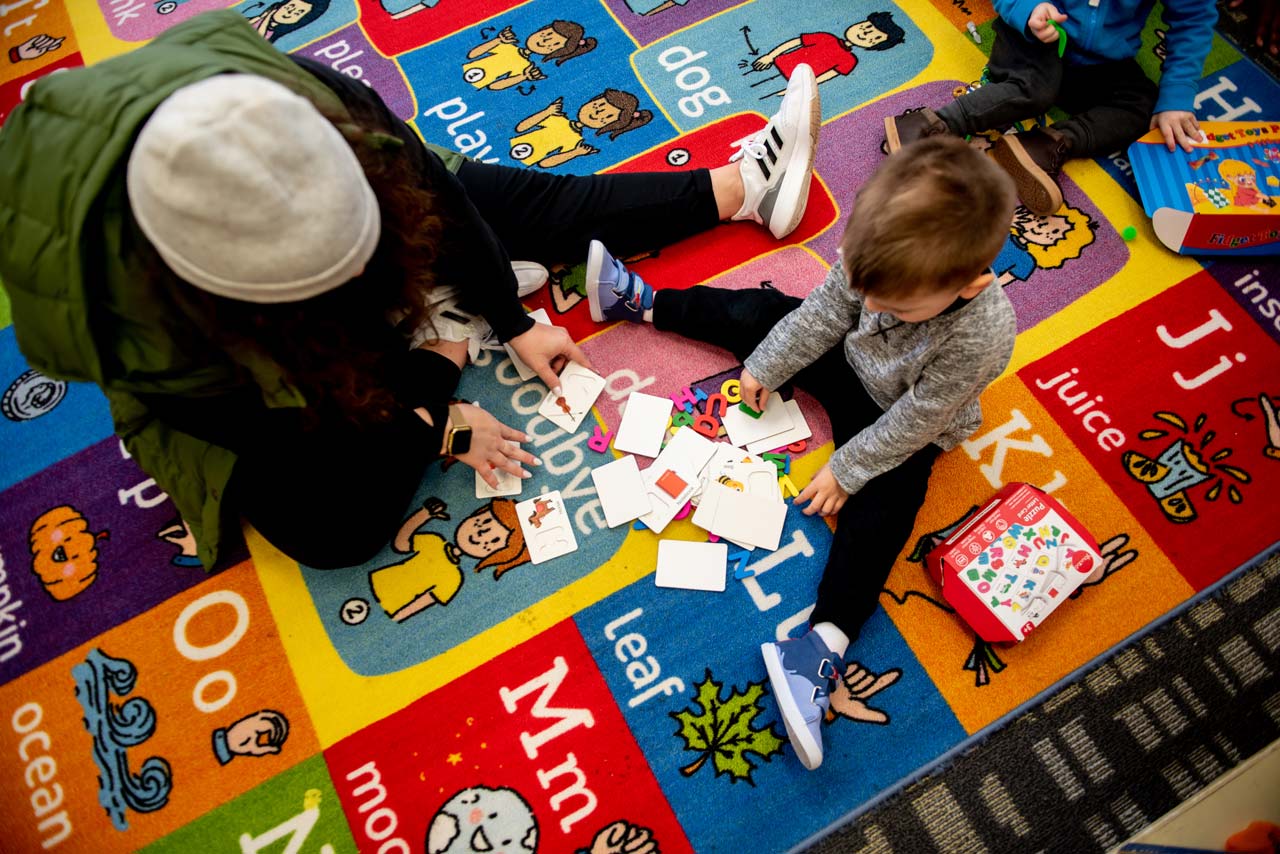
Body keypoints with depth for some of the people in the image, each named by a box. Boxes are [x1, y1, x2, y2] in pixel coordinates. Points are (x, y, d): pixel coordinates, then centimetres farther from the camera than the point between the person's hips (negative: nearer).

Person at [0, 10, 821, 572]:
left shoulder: (316, 109, -34)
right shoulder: (152, 341, -40)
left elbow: (432, 191, -17)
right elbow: (280, 423, -23)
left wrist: (516, 321, -11)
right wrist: (442, 423, -19)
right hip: (222, 384, -2)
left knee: (529, 199, -4)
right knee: (337, 525, -22)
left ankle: (741, 188, 7)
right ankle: (442, 352, -3)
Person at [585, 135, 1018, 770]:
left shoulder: (980, 336, -40)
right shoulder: (885, 254, -28)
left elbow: (914, 419, -28)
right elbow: (827, 310, -11)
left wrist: (847, 468, -19)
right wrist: (768, 365, -4)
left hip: (903, 428, -4)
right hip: (849, 360, 5)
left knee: (879, 509, -21)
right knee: (758, 313, 6)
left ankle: (824, 645, -24)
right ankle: (643, 304, 24)